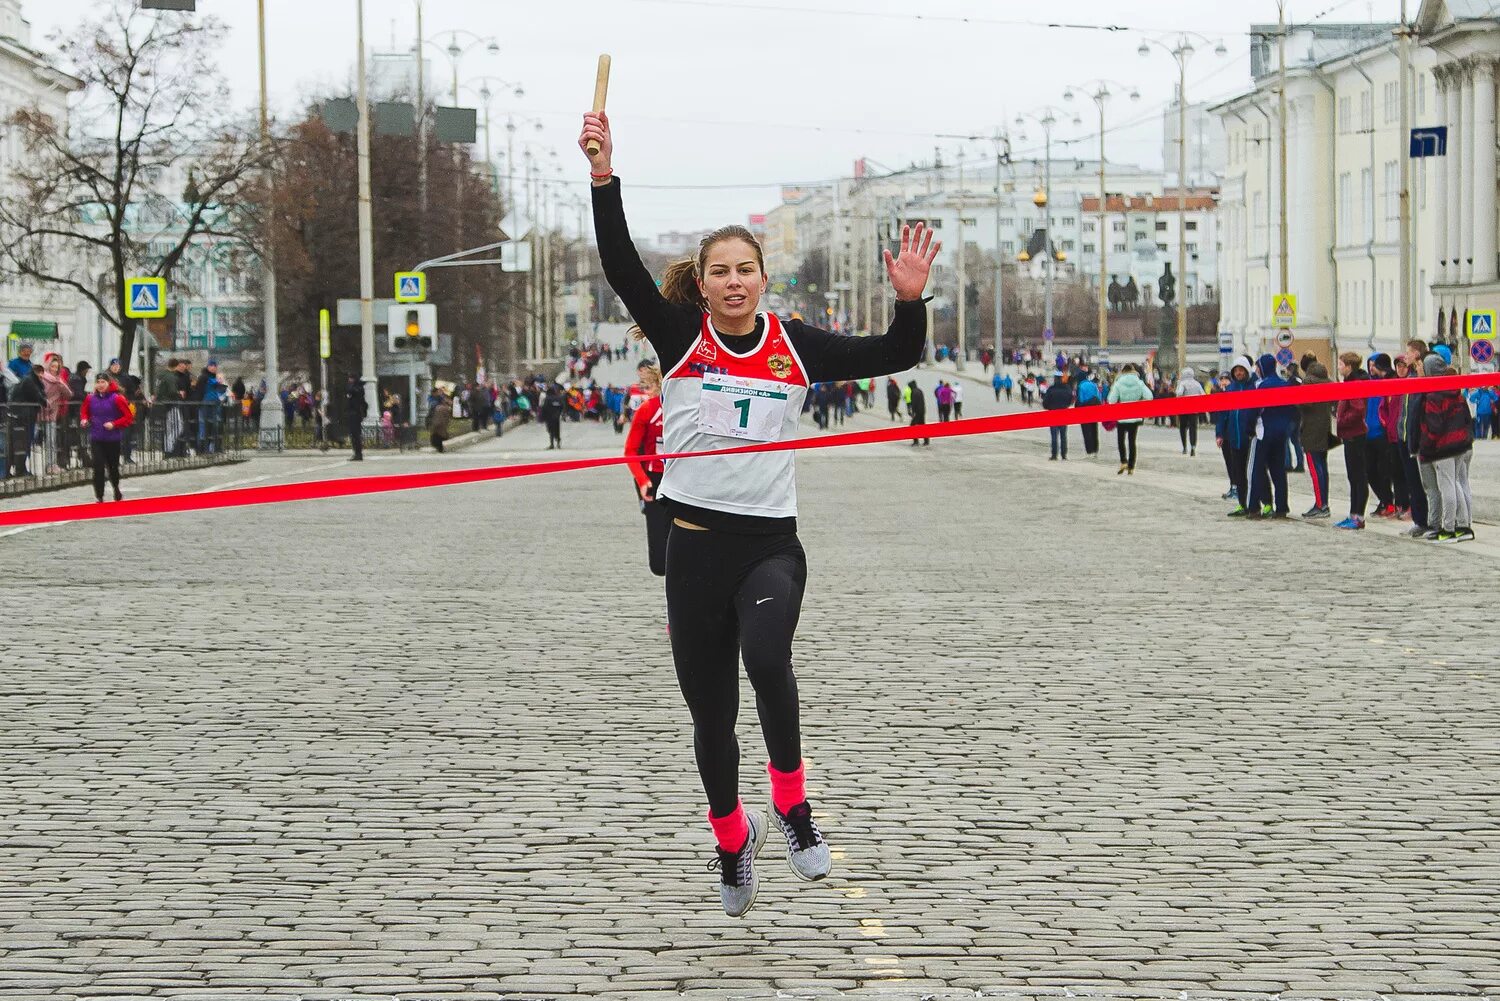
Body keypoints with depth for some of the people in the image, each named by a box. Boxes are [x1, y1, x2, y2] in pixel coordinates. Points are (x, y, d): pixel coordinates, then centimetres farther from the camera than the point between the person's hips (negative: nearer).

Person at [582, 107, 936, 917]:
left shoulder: (794, 345, 3)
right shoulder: (680, 334, -1)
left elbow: (894, 357, 4)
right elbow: (621, 268, -14)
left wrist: (911, 299, -15)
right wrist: (603, 175, -25)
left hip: (771, 542, -1)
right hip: (695, 541, 1)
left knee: (766, 658, -30)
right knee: (709, 711, 9)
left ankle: (790, 801, -10)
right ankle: (731, 837, 34)